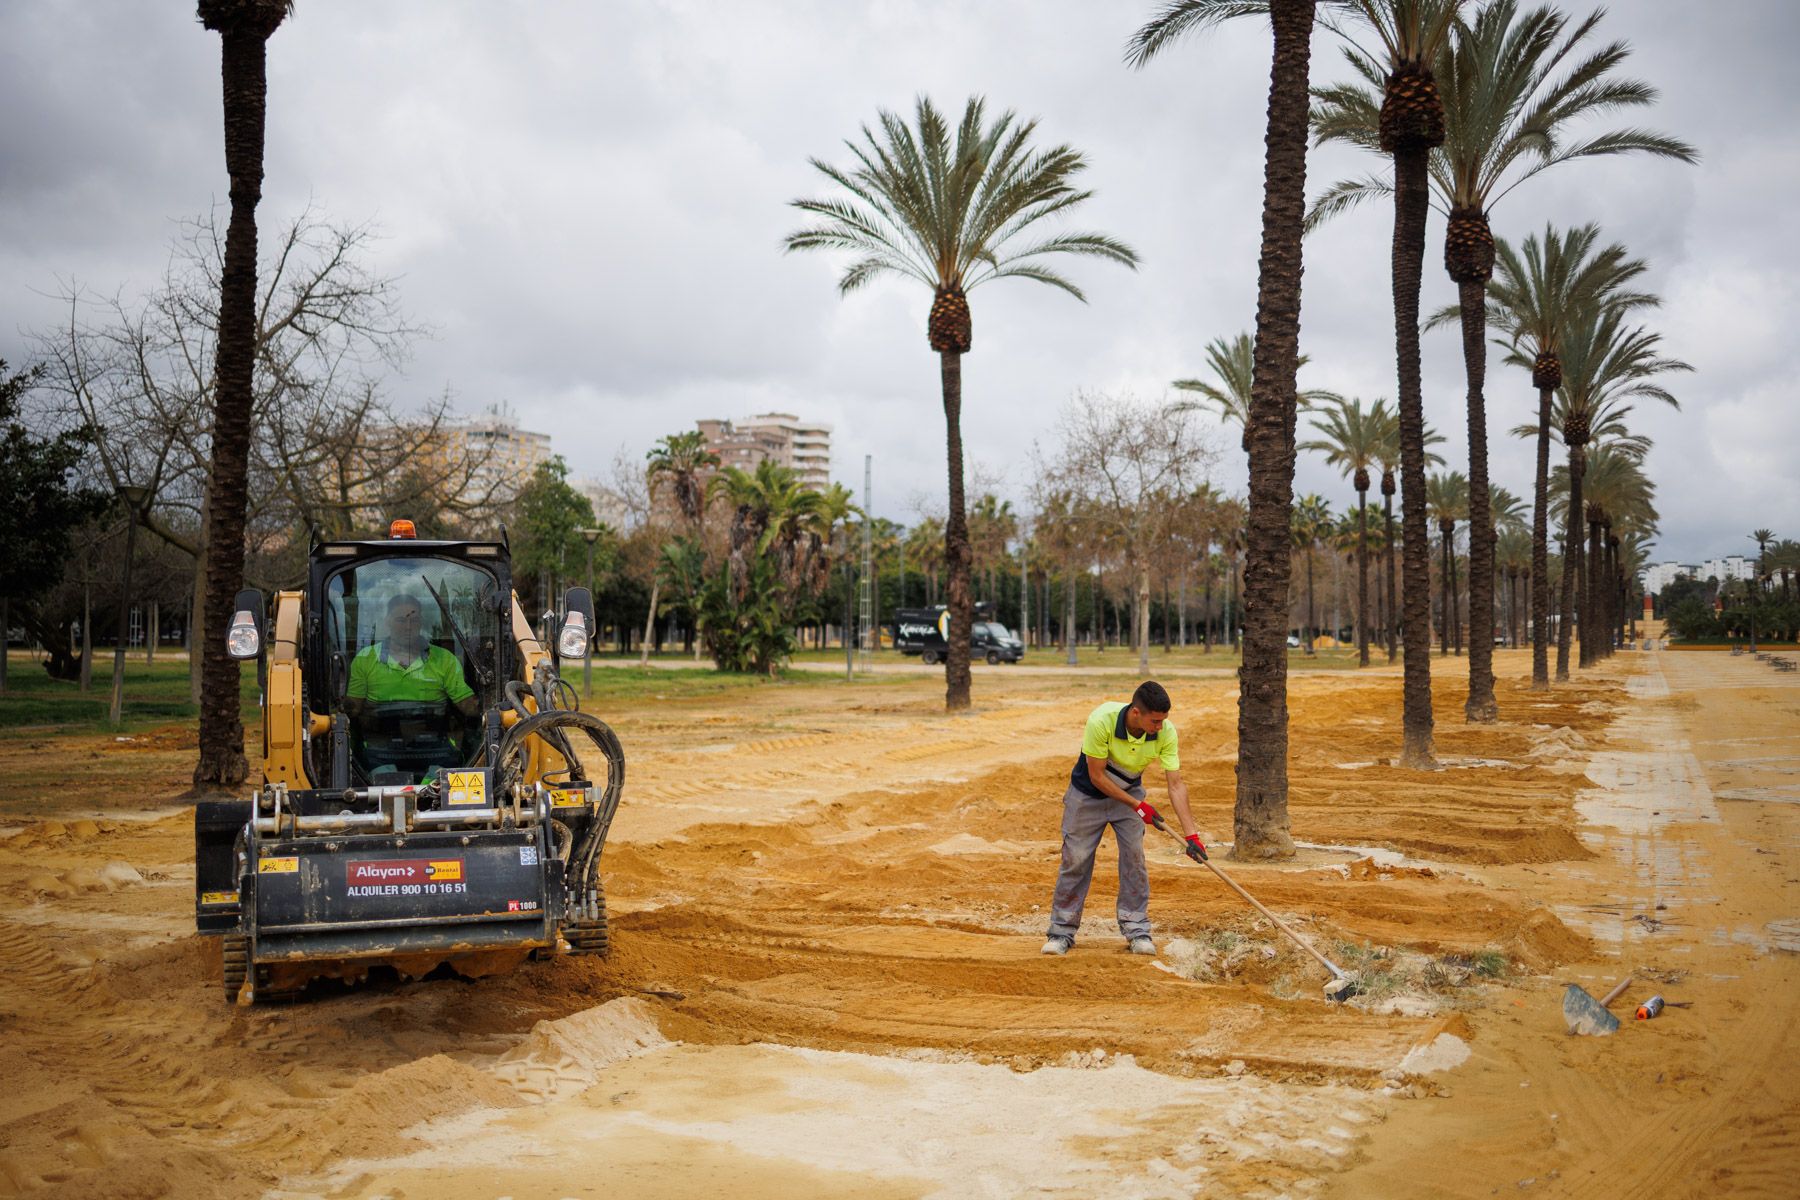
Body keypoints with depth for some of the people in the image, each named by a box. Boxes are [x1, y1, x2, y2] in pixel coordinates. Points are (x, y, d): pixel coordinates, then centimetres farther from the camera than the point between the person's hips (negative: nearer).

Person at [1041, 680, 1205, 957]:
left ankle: (1137, 930, 6)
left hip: (1130, 791, 2)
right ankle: (1062, 931, 14)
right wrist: (1137, 806, -22)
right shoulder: (1101, 721, -36)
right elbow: (1096, 776, -25)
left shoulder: (1166, 732, -26)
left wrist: (1191, 834, -31)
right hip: (1088, 794, -2)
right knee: (1075, 859, 1)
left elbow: (1175, 784, -24)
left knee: (1134, 856, -6)